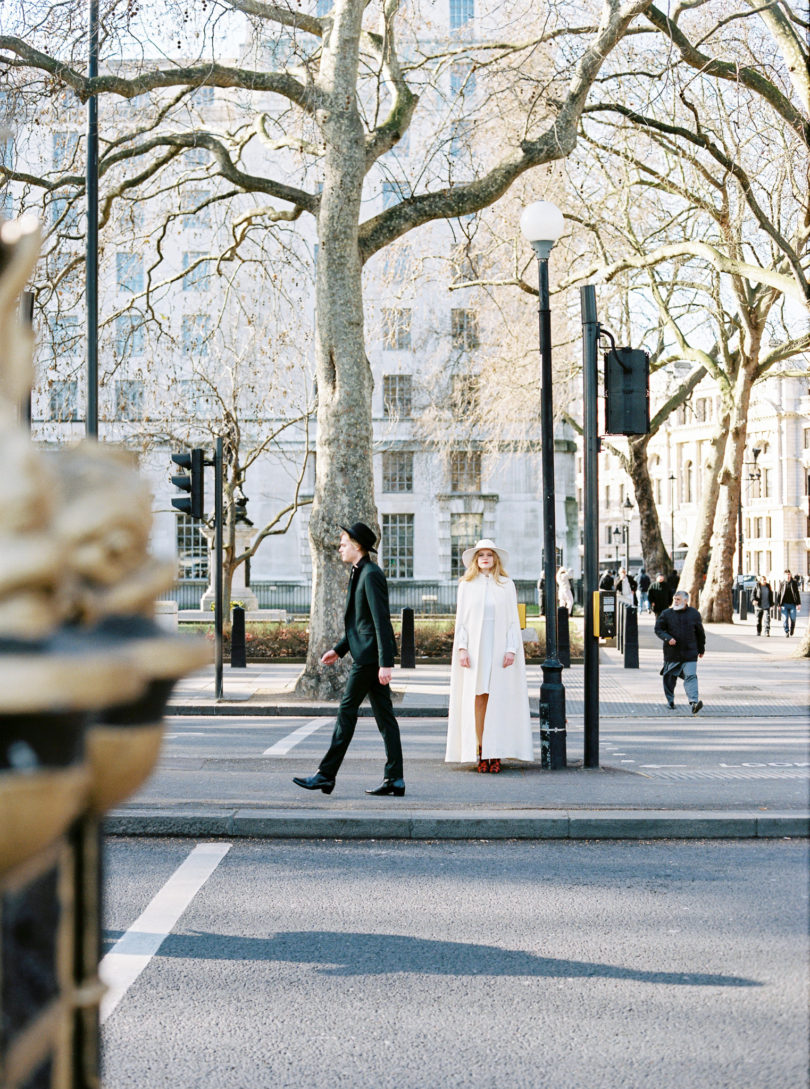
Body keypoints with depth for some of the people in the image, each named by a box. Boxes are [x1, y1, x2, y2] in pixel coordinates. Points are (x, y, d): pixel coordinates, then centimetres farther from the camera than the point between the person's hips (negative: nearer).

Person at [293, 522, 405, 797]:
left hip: (369, 656, -10)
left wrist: (385, 663, -23)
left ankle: (325, 775, 1)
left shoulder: (371, 574, -14)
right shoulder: (360, 573, 18)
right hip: (369, 655, 10)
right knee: (384, 715, 7)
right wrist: (339, 649, 21)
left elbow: (381, 621, -19)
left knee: (347, 711, -5)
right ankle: (394, 779, 7)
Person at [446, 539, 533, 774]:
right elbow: (461, 619, 6)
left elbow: (513, 620, 4)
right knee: (478, 698, -4)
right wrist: (461, 648, -4)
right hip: (475, 648, 0)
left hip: (499, 648, 0)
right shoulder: (466, 585, 8)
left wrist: (511, 649, -5)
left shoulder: (506, 585, 7)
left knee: (498, 699, -4)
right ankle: (481, 753, -4)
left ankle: (495, 754, -2)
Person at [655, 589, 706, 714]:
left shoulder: (694, 614, 5)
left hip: (690, 653, -1)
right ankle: (670, 701, 27)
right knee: (669, 677, 8)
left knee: (691, 676, -13)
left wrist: (701, 649, 20)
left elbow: (700, 632, 15)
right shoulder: (666, 614, 1)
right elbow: (658, 629, 1)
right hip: (672, 653, 1)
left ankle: (694, 702, -23)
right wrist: (667, 638, -17)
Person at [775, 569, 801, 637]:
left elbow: (797, 593, 7)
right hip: (784, 604, 0)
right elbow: (778, 594, 5)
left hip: (792, 604, 0)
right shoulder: (781, 583, 3)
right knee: (785, 619, -6)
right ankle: (786, 632, 2)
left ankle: (791, 631, 24)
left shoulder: (794, 583, 5)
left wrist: (798, 604, 1)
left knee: (793, 619, 0)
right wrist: (779, 605, 0)